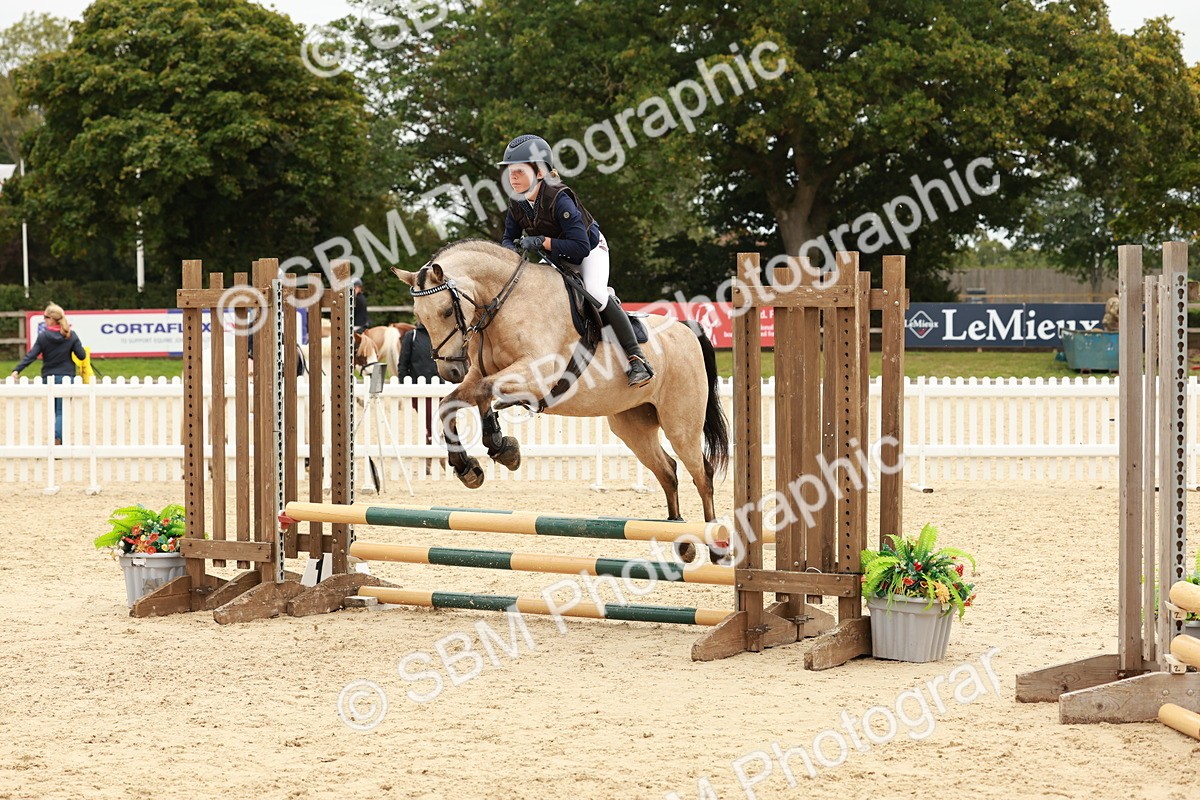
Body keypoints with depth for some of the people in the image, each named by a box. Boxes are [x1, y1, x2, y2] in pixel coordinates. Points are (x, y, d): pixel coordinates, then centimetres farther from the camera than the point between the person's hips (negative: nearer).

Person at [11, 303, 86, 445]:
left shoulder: (43, 337, -6)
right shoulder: (71, 336, -5)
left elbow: (30, 356, -12)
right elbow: (82, 355, -3)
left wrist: (17, 370, -13)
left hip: (49, 378, 1)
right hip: (66, 377, -1)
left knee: (55, 411, 18)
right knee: (62, 412, -3)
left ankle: (57, 438, 22)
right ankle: (57, 437, -28)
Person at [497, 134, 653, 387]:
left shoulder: (559, 199, -33)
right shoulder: (516, 203, -13)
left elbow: (580, 247, -37)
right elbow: (508, 238, 0)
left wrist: (542, 241, -44)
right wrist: (513, 249, -24)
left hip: (590, 251, -8)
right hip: (554, 259, 8)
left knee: (594, 293, -31)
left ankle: (637, 358, -26)